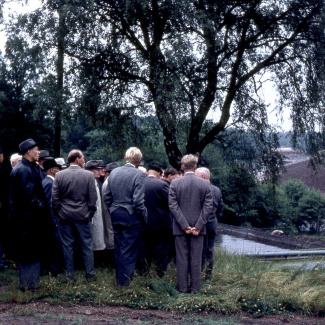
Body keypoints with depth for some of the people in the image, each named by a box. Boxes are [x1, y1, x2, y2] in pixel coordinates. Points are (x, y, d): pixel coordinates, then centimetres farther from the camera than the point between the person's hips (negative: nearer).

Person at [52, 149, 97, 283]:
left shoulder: (59, 175, -4)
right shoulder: (88, 175, -7)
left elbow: (54, 198, -2)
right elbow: (93, 199, -5)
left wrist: (58, 214, 9)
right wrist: (90, 214, 7)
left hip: (65, 217, 1)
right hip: (83, 216, -1)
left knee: (67, 247, 9)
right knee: (87, 246, 9)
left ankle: (70, 275, 15)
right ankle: (90, 275, 15)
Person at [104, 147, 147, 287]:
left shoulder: (114, 172, 5)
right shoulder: (139, 175, -14)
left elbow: (106, 197, 8)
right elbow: (138, 202, -19)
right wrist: (145, 218, -7)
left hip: (116, 216, 6)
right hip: (132, 218, -6)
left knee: (118, 250, 16)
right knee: (129, 252, 2)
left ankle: (119, 280, 27)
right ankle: (124, 282, 7)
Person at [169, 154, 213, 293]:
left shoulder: (175, 183, -5)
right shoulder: (205, 184, -1)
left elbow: (173, 206, -9)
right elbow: (208, 207, -5)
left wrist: (184, 225, -8)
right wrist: (198, 226, -6)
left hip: (180, 228, -1)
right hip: (198, 226, 1)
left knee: (182, 257, 6)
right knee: (196, 258, 7)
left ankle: (183, 287, 10)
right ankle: (195, 287, 11)